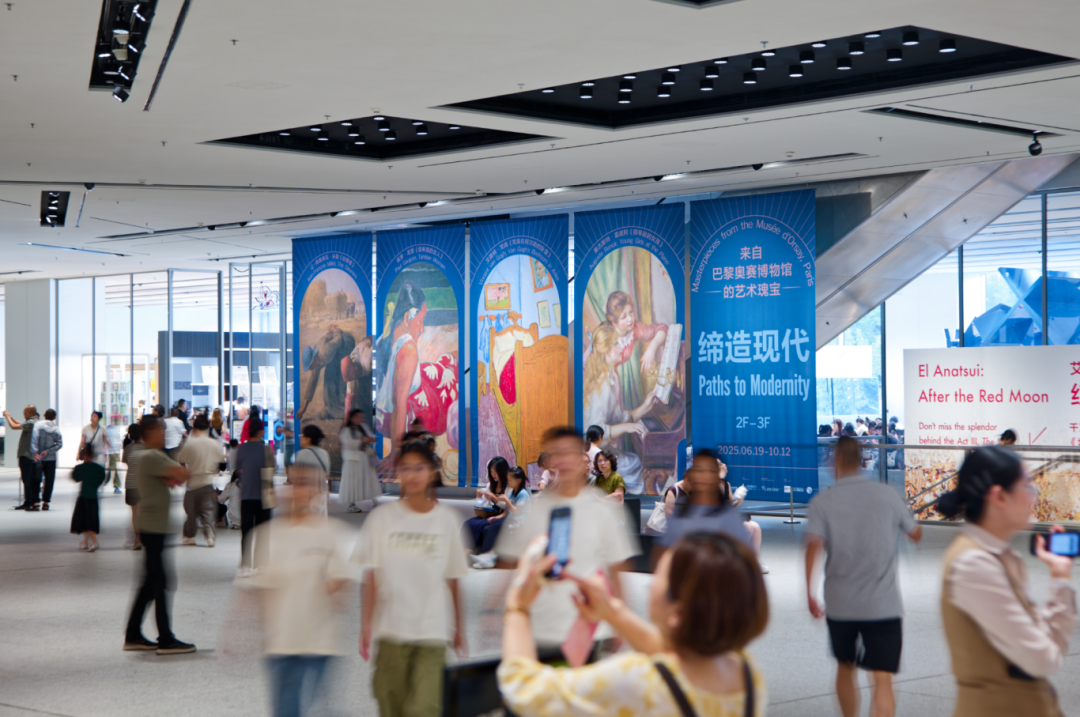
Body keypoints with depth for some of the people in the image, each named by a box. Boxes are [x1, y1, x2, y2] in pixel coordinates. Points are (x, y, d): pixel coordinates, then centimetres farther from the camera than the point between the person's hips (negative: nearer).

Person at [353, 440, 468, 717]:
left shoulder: (446, 519, 4)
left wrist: (459, 627, 14)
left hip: (433, 631, -1)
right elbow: (370, 577, 2)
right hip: (390, 630, 1)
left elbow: (452, 580, 10)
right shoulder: (382, 517, 2)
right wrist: (366, 624, -4)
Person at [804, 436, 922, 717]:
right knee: (883, 679, -5)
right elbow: (916, 534, 14)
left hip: (840, 604, 1)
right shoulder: (888, 495, 0)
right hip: (883, 604, -1)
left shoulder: (822, 502, -4)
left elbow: (813, 546, -16)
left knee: (845, 667, 24)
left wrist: (809, 593, -9)